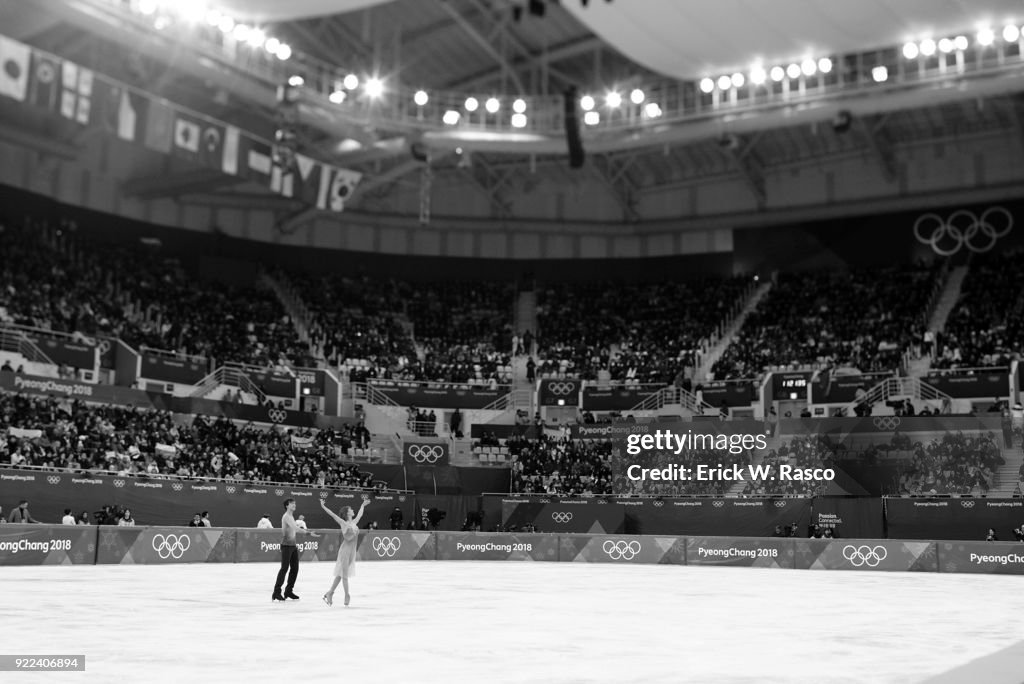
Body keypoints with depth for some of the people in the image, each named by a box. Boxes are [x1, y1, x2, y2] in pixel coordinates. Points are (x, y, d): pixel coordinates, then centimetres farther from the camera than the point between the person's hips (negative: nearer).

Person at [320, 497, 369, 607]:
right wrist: (323, 506, -18)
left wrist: (363, 505, 43)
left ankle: (329, 594, 17)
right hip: (345, 550, -7)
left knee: (340, 574, 10)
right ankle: (347, 596, 6)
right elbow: (332, 514, -12)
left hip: (352, 551, 7)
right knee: (344, 574, 0)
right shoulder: (343, 523, -6)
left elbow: (360, 514, 29)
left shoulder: (354, 522, 11)